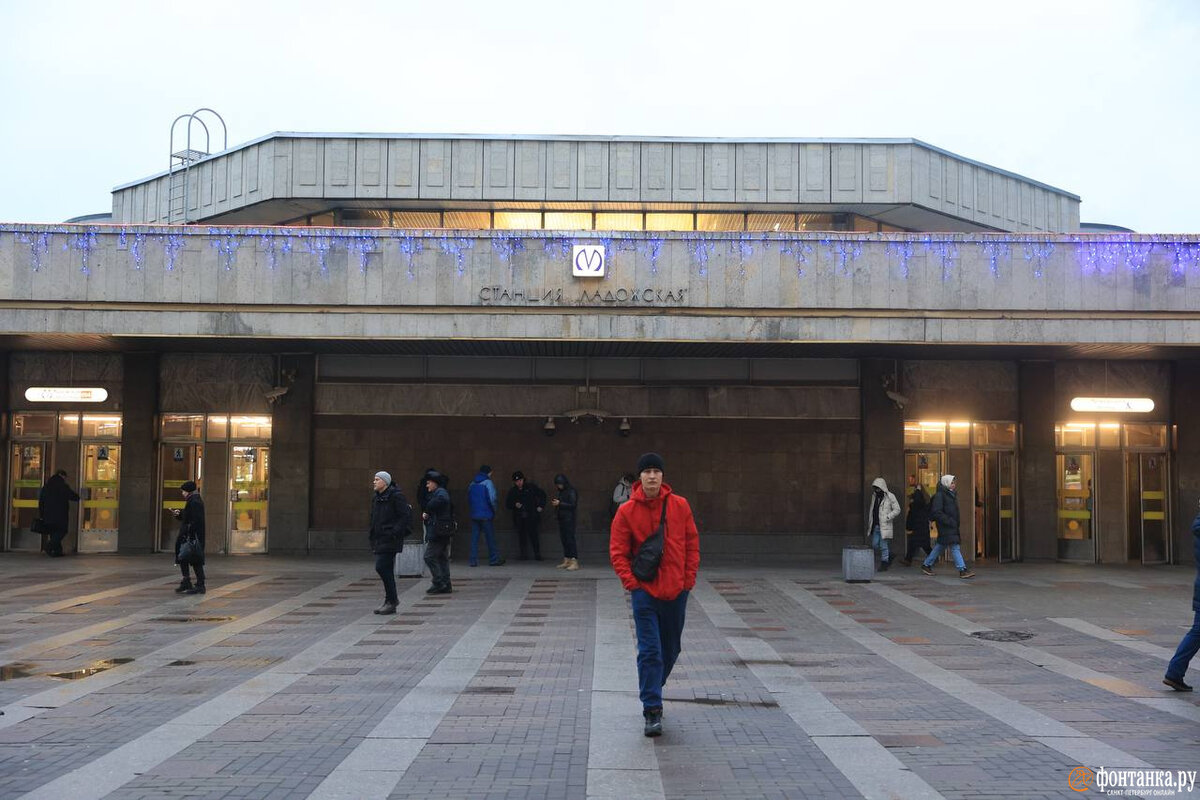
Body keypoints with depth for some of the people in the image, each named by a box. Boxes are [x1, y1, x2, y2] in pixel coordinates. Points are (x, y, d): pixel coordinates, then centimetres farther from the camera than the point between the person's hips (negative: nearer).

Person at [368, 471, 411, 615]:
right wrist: (371, 534, 13)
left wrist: (394, 532, -20)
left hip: (390, 539, -8)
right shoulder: (376, 498, 16)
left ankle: (391, 601, -3)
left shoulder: (396, 496, -10)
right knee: (386, 570, 9)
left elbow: (405, 516, -14)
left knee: (381, 567, -13)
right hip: (379, 539, 8)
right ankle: (390, 601, 15)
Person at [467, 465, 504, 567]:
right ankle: (494, 559, 10)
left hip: (474, 515, 5)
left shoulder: (472, 484, 11)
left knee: (474, 538, 6)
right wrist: (494, 511, -3)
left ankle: (473, 560, 2)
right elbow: (492, 499, -16)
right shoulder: (488, 483, -9)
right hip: (486, 515, -5)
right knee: (490, 538, 4)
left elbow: (468, 499, 17)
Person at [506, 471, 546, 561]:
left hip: (532, 517, -2)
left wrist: (540, 506, 2)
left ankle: (537, 555, -2)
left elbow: (542, 495, 11)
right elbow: (507, 504, 13)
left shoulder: (531, 487, 3)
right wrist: (515, 505, -7)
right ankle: (524, 555, 5)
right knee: (522, 536, 0)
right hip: (519, 519, 2)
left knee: (533, 535, -7)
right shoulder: (512, 491, 8)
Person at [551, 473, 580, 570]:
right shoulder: (561, 492, 17)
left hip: (569, 518, -9)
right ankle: (566, 561, 12)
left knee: (570, 539, -11)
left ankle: (574, 562, -12)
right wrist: (555, 503, 4)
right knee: (563, 539, 8)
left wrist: (559, 503, -17)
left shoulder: (571, 491, -9)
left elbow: (573, 505, -16)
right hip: (562, 518, 9)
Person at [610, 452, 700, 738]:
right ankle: (652, 711, -4)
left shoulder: (680, 505, -1)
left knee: (671, 650, 15)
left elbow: (692, 543, 6)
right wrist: (631, 582, -11)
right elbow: (617, 551, -3)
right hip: (645, 591, -3)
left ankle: (651, 690, 38)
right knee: (650, 651, -8)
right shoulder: (627, 511, -6)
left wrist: (689, 579, 0)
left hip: (676, 591, 3)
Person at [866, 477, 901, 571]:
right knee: (875, 544, 8)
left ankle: (884, 564, 6)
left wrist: (887, 517, -17)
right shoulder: (874, 496, 13)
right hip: (875, 526, 7)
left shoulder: (890, 496, -7)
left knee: (883, 545, -4)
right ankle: (889, 556, 28)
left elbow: (897, 510, -8)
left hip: (884, 526, -7)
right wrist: (869, 523, 15)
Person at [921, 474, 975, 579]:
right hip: (945, 526, -10)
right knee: (954, 547, -12)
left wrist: (956, 522, 14)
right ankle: (962, 570, -14)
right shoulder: (939, 495, -14)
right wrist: (949, 521, -22)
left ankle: (926, 565, 25)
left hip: (952, 526, 10)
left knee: (940, 546, 15)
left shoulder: (951, 494, 15)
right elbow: (936, 512, -19)